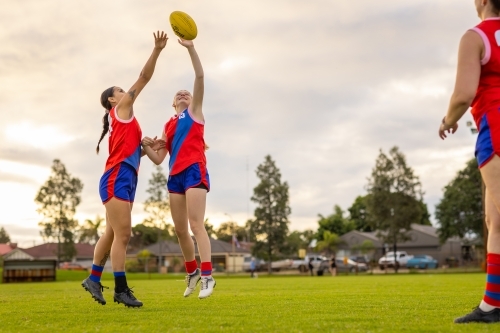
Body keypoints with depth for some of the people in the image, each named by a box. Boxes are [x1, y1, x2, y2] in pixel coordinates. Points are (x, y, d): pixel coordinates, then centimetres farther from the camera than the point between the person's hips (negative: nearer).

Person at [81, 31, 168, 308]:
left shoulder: (124, 122, 26)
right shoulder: (121, 109, 4)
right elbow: (143, 79, -3)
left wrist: (146, 146, 11)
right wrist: (157, 50, -4)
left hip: (124, 179, 9)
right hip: (117, 179, -9)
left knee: (113, 234, 13)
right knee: (122, 234, -12)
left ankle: (93, 278, 21)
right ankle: (121, 289, -11)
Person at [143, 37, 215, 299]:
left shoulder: (194, 111, 11)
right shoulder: (168, 126, 22)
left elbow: (200, 76, -2)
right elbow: (158, 158, 18)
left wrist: (191, 48, -11)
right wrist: (144, 145, 0)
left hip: (194, 171, -6)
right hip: (175, 175, 6)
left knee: (196, 225, -15)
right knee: (180, 229, 8)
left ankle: (207, 276, -17)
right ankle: (192, 273, 23)